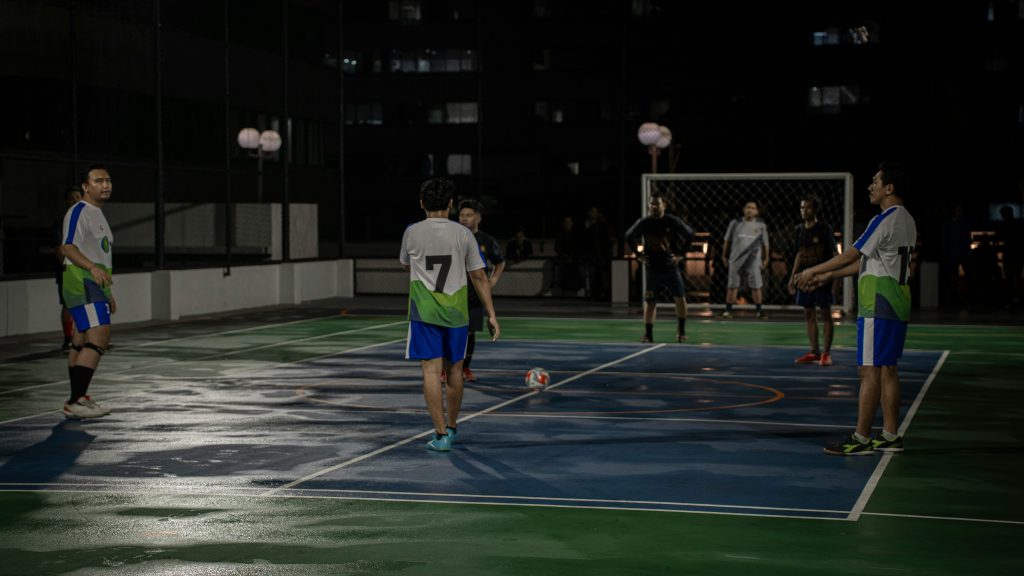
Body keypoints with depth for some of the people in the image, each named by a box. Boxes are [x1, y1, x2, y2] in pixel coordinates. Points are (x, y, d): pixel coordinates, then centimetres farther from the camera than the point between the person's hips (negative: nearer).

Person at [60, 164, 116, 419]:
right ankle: (75, 402, -21)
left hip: (94, 286, 10)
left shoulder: (98, 215, 22)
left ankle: (78, 399, 14)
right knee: (98, 339, -19)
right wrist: (92, 268, -34)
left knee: (81, 343, 10)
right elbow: (68, 248, -19)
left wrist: (107, 293, 28)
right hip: (82, 283, -10)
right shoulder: (79, 212, -9)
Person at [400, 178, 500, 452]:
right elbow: (479, 277, 1)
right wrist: (491, 315, 6)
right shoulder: (463, 234, -2)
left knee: (431, 370, -3)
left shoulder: (412, 232, -2)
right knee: (454, 370, 16)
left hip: (424, 313, -2)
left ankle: (441, 434, -10)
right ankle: (452, 426, 31)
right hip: (456, 314, 2)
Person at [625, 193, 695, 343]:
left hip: (670, 267, 0)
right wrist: (638, 254, 4)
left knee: (680, 298, -5)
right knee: (650, 302, 1)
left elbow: (690, 235, 5)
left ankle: (681, 331, 10)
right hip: (652, 268, 0)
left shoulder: (673, 222, -7)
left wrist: (681, 254, 1)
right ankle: (648, 334, 9)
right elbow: (629, 237, 10)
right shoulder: (643, 223, -5)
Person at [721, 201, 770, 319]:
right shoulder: (735, 223, 4)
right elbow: (727, 241, 11)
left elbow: (765, 244, 11)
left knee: (756, 287, 1)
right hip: (736, 260, 0)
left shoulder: (760, 225, 4)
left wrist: (766, 259, 11)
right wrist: (724, 256, 12)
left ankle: (759, 310, 11)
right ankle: (728, 310, 8)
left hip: (754, 261, 0)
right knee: (732, 286, 2)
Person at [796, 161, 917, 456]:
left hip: (878, 307, -10)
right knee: (887, 369, 11)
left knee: (870, 370, -6)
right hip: (897, 303, 10)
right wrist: (829, 276, 22)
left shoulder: (885, 221, -15)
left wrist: (813, 271, 1)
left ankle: (860, 439, -4)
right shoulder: (906, 220, 16)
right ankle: (890, 436, 14)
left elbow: (851, 255, -12)